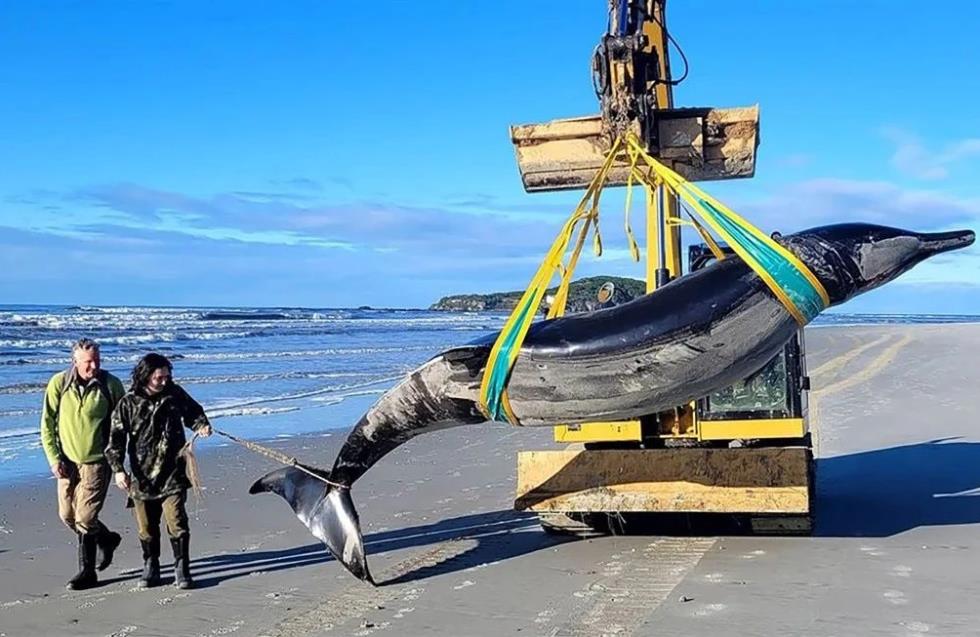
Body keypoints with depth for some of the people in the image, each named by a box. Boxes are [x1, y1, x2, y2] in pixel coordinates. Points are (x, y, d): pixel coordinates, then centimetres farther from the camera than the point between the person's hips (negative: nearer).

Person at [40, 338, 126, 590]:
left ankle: (87, 572, 14)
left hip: (96, 461, -3)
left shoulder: (111, 385, -8)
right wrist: (54, 458, -7)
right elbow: (48, 424, 0)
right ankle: (106, 539, 36)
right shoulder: (58, 384, -5)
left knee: (85, 518, -9)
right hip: (67, 461, 4)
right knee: (67, 516, 11)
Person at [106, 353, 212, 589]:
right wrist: (118, 469, -13)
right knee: (146, 527, 10)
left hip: (173, 474, 0)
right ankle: (150, 568, 27)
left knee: (176, 522, -7)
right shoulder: (128, 403, -4)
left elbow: (193, 412, 19)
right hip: (142, 476, 0)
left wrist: (201, 425, -3)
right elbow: (116, 438, -4)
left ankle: (182, 569, 4)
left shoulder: (175, 394, 1)